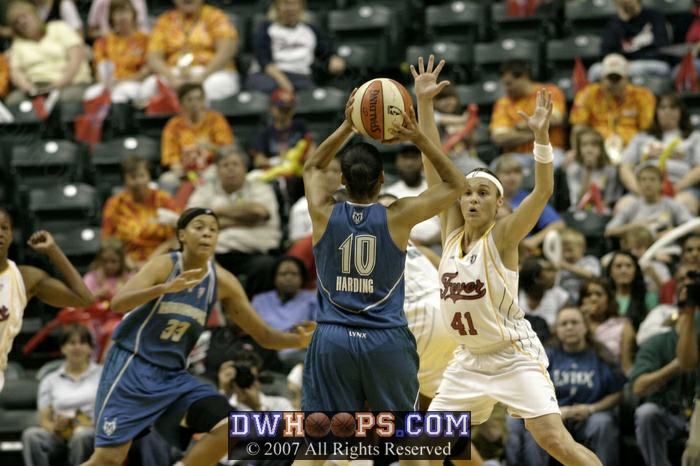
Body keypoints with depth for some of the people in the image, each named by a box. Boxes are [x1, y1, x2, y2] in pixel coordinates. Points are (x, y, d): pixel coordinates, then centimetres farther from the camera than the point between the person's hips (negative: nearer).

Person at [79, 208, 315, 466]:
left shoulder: (223, 282, -2)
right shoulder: (164, 265, -14)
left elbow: (264, 335, 2)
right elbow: (118, 303, -30)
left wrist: (297, 339, -19)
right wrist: (164, 288, -46)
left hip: (174, 375, 5)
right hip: (132, 366, -5)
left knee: (229, 427, -15)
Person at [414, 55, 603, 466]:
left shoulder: (502, 238, -13)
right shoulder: (452, 231, 1)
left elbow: (544, 191, -27)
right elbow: (435, 166, -2)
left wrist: (542, 135, -41)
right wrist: (424, 103, -9)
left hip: (515, 356, -6)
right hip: (470, 360, 6)